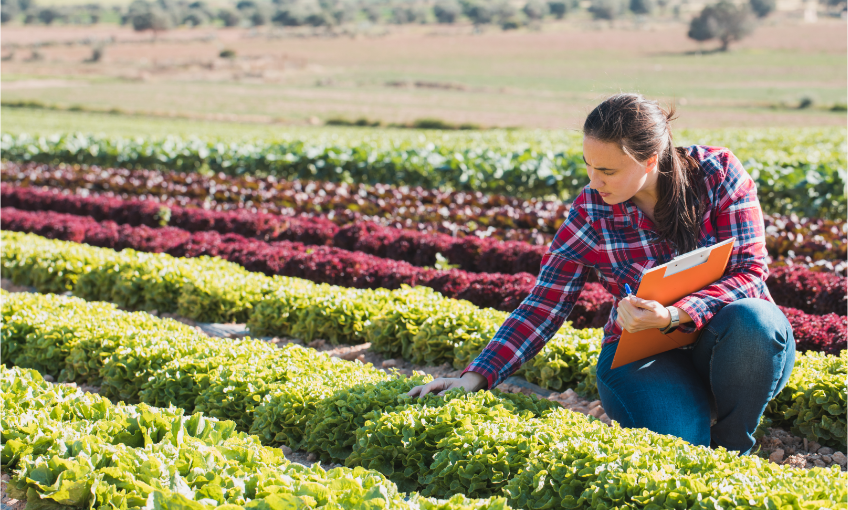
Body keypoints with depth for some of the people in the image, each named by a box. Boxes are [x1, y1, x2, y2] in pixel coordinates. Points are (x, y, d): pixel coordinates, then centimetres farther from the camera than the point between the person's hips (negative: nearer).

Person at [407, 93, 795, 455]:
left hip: (722, 339, 1)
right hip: (644, 354, -1)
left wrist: (672, 315, -32)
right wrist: (475, 378, -17)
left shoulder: (717, 172, -11)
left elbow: (749, 272, -15)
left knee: (751, 320, -35)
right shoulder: (590, 211, -7)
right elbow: (543, 305, -6)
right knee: (673, 439, -32)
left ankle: (731, 449, -8)